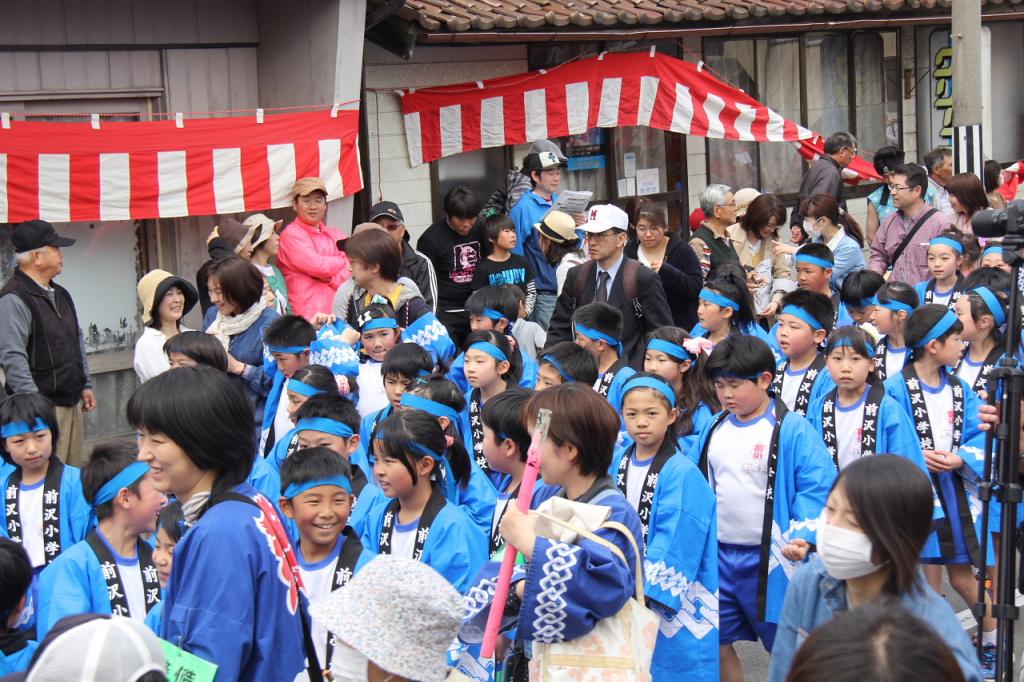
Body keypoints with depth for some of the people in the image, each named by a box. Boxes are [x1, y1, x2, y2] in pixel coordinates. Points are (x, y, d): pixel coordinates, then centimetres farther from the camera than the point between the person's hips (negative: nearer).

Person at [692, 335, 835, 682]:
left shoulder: (792, 430, -12)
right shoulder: (712, 430, 7)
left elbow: (817, 488, -15)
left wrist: (804, 536, -26)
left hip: (770, 559, -6)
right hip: (717, 556, 6)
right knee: (714, 644, 12)